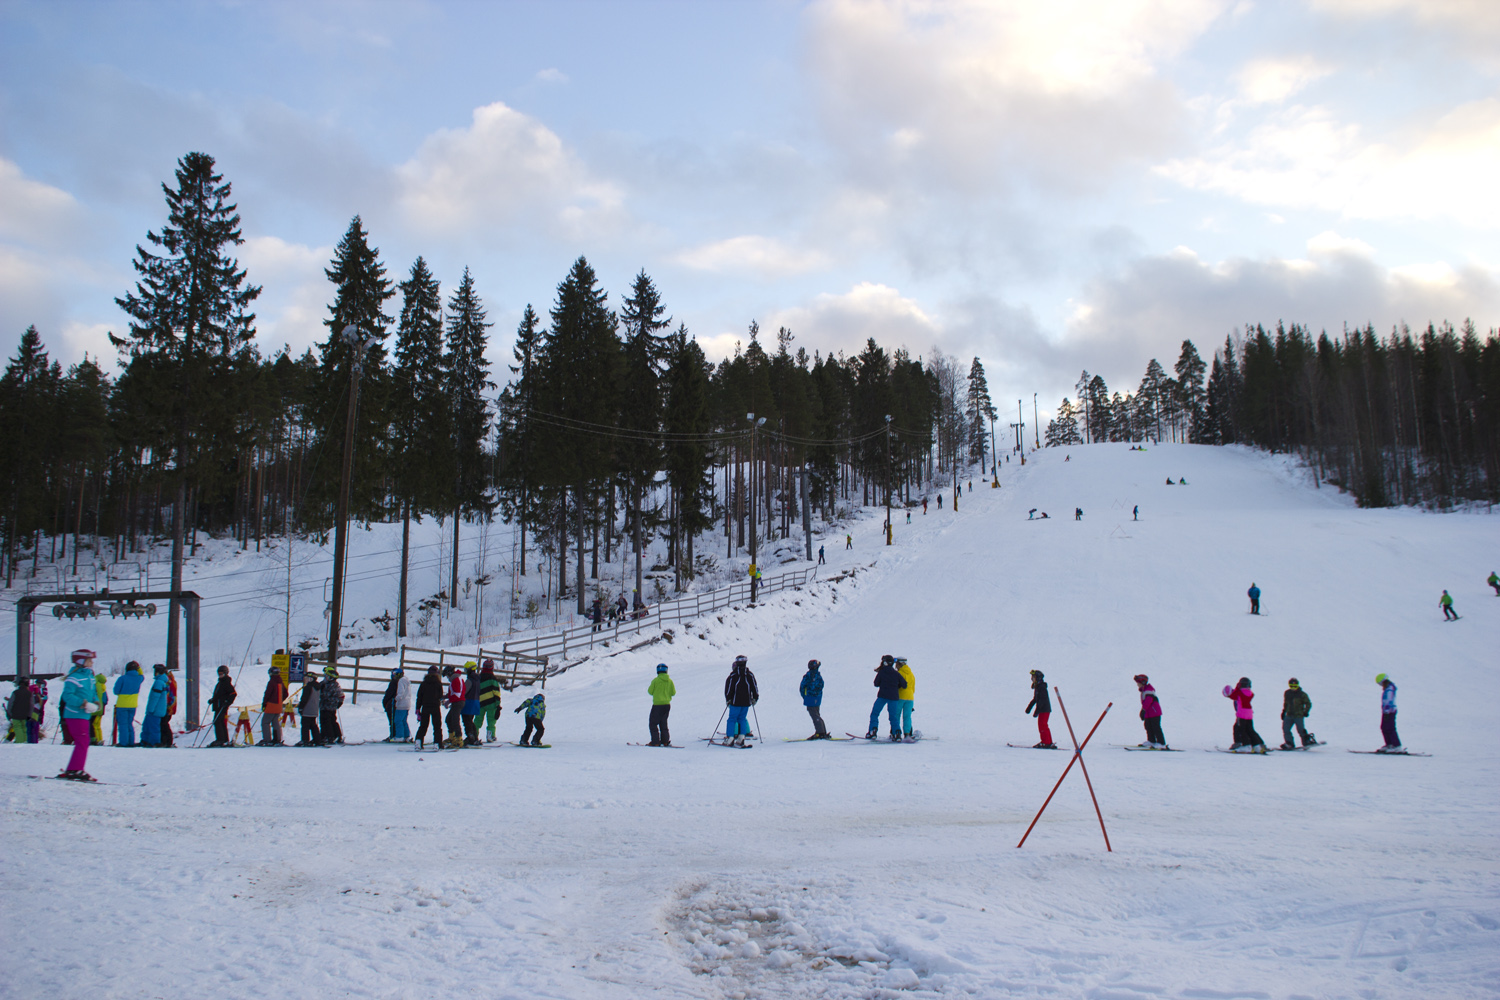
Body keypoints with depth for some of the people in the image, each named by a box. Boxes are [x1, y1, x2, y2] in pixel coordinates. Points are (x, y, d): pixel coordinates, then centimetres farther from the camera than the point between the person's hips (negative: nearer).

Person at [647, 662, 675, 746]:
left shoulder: (655, 680, -11)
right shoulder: (670, 681, 0)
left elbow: (650, 692, -5)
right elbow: (673, 693, 5)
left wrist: (650, 687, 15)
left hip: (657, 705, -5)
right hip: (667, 704, 5)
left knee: (653, 723, 4)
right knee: (663, 723, 19)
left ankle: (655, 742, -3)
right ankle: (665, 741, 15)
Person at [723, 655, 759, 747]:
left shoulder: (733, 675, -6)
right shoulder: (750, 675, 5)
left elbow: (729, 687, -7)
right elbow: (754, 688, 8)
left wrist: (728, 699, -1)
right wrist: (755, 698, 18)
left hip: (736, 701, -4)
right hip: (746, 702, 4)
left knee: (732, 719, 3)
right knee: (742, 718, 13)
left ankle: (730, 738, -2)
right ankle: (742, 736, 0)